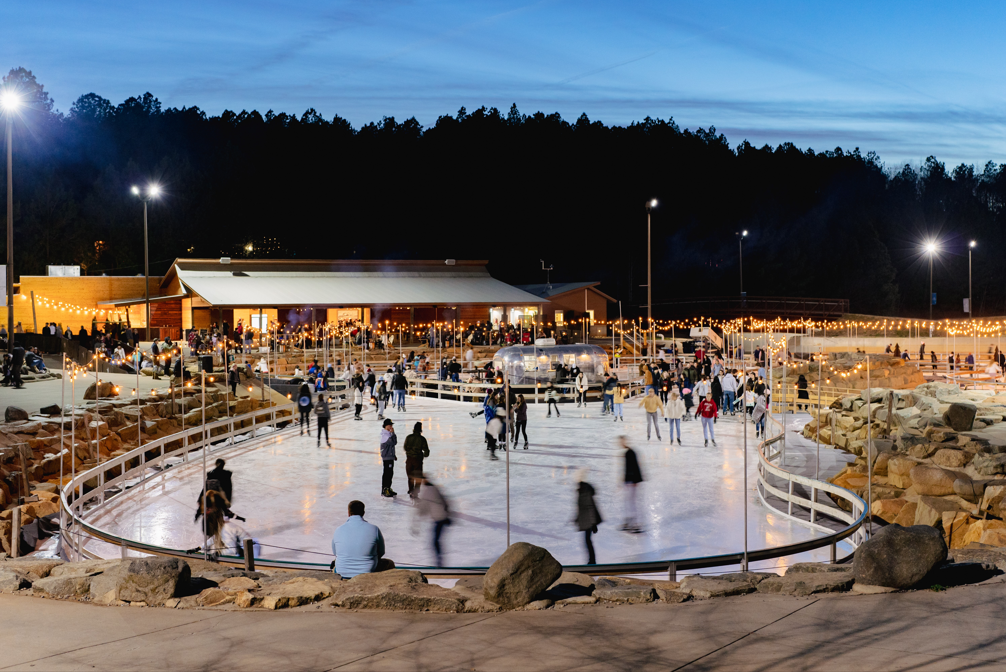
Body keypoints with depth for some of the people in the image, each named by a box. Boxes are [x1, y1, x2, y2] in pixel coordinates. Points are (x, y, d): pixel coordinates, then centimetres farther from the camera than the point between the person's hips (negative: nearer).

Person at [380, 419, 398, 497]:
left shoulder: (389, 434, 14)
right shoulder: (385, 435, -18)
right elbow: (393, 442, -27)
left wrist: (394, 455, 25)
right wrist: (393, 433, -18)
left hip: (390, 457, 10)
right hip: (386, 457, -10)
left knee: (390, 473, 15)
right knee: (386, 473, -6)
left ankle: (388, 489, 26)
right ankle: (384, 491, -1)